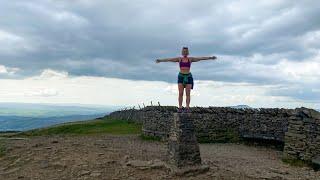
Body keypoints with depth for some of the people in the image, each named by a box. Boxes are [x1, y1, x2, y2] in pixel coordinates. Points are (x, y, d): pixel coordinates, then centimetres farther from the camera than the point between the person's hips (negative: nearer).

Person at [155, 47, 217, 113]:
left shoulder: (191, 59, 4)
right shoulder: (179, 59, 5)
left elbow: (200, 58, -3)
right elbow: (169, 59, 0)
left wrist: (210, 58, -11)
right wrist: (160, 60, -7)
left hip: (188, 77, 0)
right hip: (181, 76, 0)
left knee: (188, 93, -2)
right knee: (180, 93, -4)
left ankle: (187, 108, 1)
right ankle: (180, 108, -1)